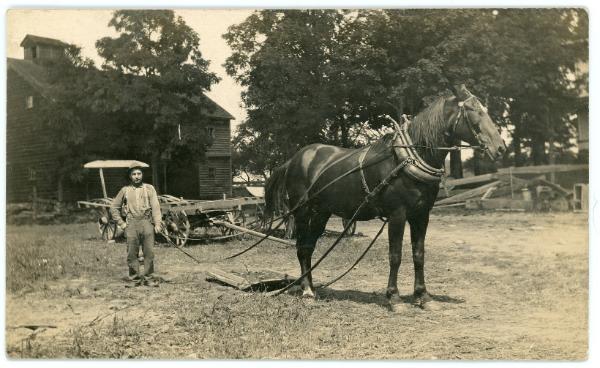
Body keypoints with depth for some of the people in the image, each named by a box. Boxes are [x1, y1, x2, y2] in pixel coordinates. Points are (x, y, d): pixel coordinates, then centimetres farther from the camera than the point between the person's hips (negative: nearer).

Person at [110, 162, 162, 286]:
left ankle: (148, 277, 5)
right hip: (131, 224, 1)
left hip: (147, 223, -1)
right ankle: (135, 279, 10)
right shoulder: (125, 190, 12)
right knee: (132, 253, 1)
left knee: (149, 252, -4)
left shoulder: (149, 188, 10)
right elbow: (114, 207, 17)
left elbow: (155, 206, 2)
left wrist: (157, 223, -9)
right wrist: (121, 223, 8)